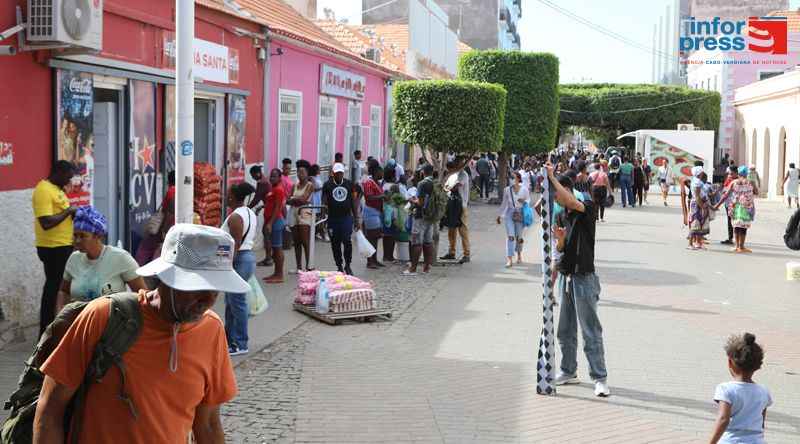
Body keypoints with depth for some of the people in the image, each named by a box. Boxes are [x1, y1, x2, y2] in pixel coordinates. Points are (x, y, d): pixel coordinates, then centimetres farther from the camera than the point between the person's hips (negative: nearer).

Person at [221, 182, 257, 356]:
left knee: (236, 303, -3)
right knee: (231, 302, 18)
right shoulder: (250, 213, 13)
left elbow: (235, 245, -21)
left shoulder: (235, 217, -17)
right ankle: (229, 338, 27)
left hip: (238, 259, -10)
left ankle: (241, 345, 3)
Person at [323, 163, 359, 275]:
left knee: (347, 241, -12)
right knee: (335, 244, 5)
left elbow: (353, 202, 13)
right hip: (333, 218, 0)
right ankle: (339, 266, 18)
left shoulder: (349, 184, 8)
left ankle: (347, 266, 3)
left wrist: (356, 218, 10)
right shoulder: (327, 185, 2)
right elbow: (324, 202, 3)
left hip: (346, 217, 0)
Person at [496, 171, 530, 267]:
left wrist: (524, 201, -15)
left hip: (520, 214, 0)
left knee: (519, 237, 9)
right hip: (510, 213, 0)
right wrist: (500, 215, 14)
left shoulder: (524, 189, -5)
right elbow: (504, 204, 11)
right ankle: (509, 259, -12)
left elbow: (528, 200, 8)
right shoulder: (506, 190, 0)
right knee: (510, 237, -10)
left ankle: (519, 255, 37)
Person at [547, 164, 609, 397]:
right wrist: (559, 239, -11)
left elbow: (573, 203, -32)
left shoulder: (588, 208, -9)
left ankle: (600, 378, 0)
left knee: (591, 331, -5)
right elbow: (559, 249, 12)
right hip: (565, 276, 7)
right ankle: (569, 372, 26)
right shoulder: (560, 216, 11)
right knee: (566, 330, 14)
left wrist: (552, 178, -26)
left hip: (584, 277, -7)